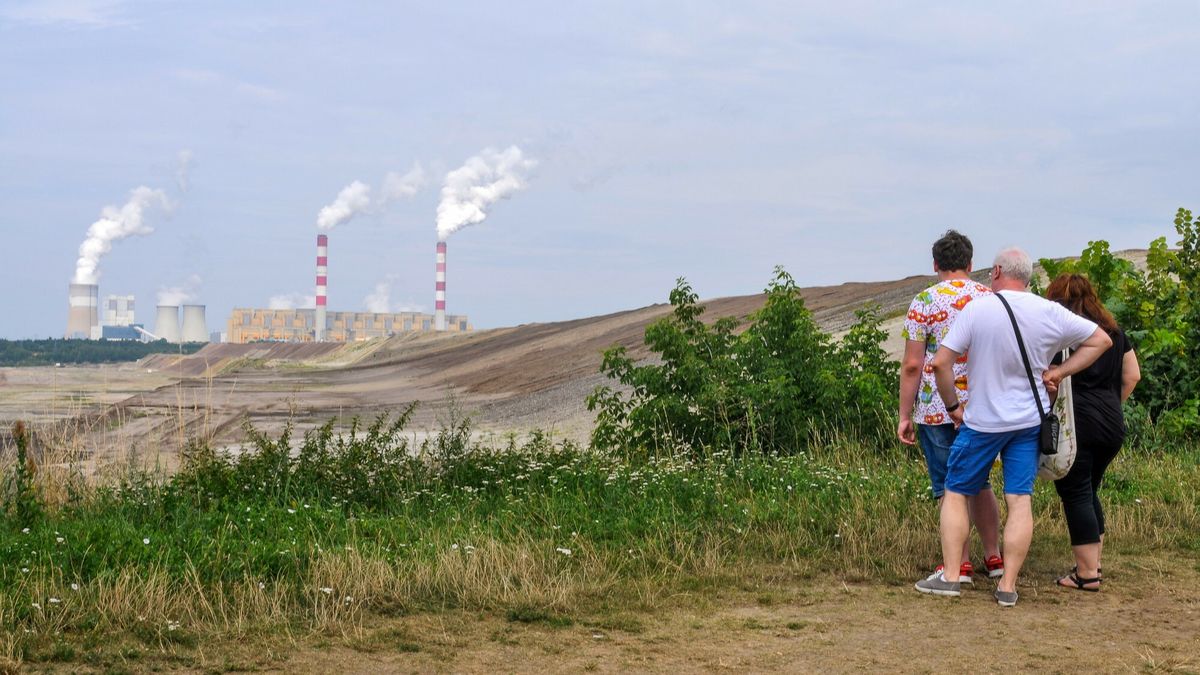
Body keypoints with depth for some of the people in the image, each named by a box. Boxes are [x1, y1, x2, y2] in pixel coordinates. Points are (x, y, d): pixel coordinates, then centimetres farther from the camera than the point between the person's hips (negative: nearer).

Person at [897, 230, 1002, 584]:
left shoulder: (924, 302, -8)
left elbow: (912, 365, -10)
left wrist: (904, 416, -4)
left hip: (937, 409, -4)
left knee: (949, 489, 4)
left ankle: (961, 565, 6)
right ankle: (994, 556, 23)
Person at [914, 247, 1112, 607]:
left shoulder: (976, 310, -12)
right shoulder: (1051, 313, -2)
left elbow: (941, 362, -14)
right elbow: (1101, 340, 6)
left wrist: (952, 406, -1)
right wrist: (1059, 372, 2)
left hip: (983, 422, -3)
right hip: (1030, 422, 3)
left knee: (955, 493, 10)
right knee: (1020, 501, 4)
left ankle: (950, 576, 8)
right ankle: (1008, 586, 4)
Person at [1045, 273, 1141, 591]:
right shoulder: (1114, 329, 14)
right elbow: (1132, 375, 15)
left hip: (1074, 422, -7)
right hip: (1112, 425, 7)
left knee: (1076, 495, -1)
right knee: (1089, 491, 20)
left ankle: (1087, 574, -1)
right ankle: (1092, 564, 22)